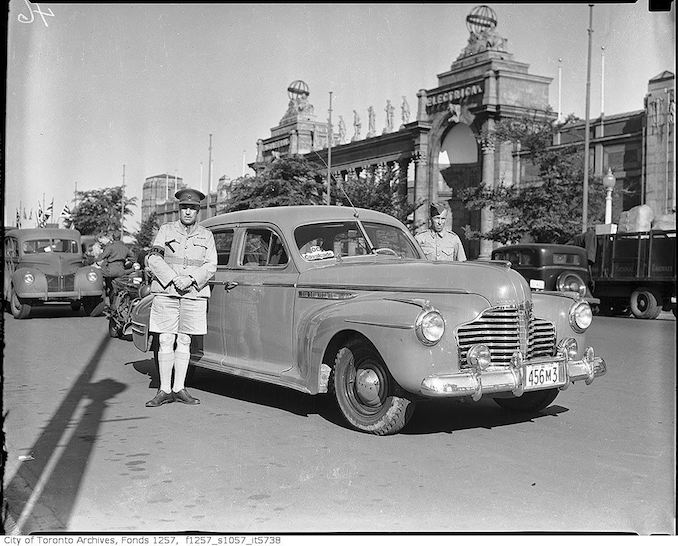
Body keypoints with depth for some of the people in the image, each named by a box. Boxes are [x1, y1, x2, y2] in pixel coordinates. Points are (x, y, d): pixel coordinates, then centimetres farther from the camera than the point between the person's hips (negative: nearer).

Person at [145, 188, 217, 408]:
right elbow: (153, 258, -2)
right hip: (165, 293, -1)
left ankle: (179, 389, 12)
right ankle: (164, 390, 4)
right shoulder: (166, 230, 7)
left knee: (184, 342, 5)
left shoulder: (206, 235, 11)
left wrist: (191, 279, -14)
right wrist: (173, 279, -14)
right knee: (166, 341, -2)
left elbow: (211, 265, 3)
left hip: (194, 294, 1)